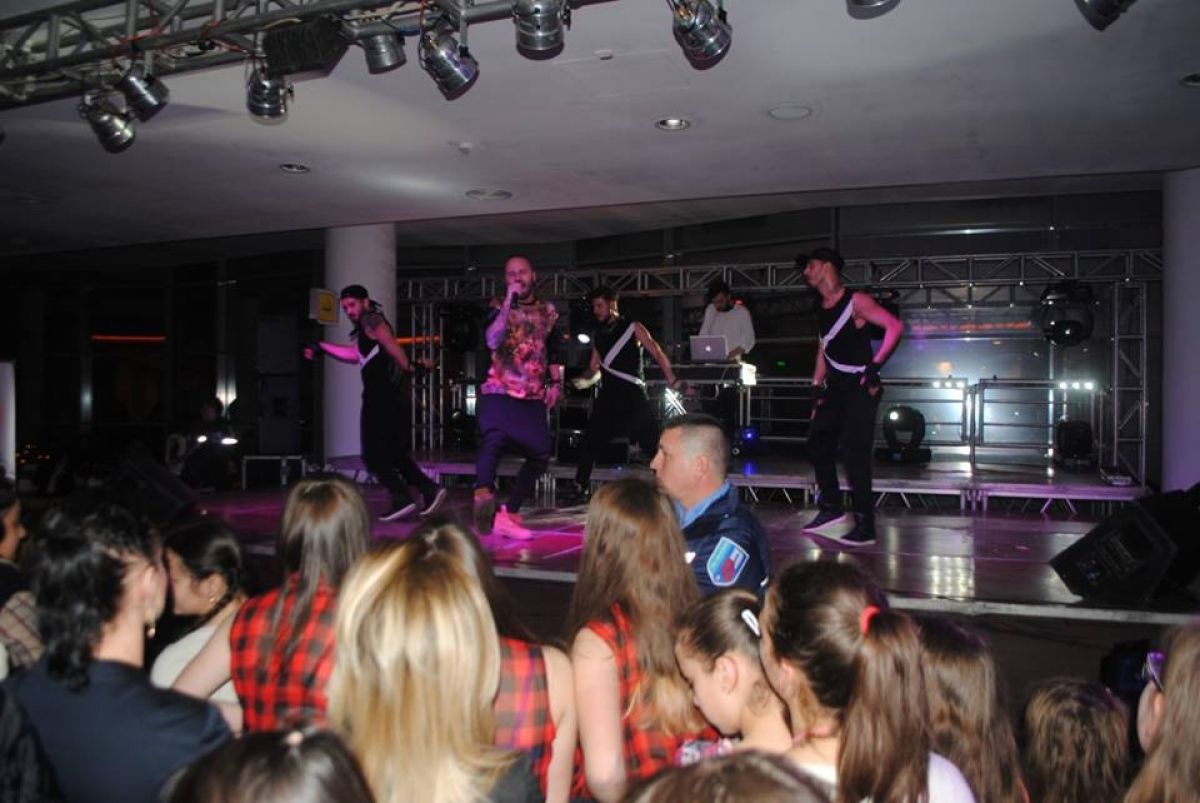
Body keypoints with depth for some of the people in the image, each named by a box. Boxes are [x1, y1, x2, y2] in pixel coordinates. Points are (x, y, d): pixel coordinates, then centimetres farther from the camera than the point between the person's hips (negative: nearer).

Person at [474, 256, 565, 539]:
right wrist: (509, 302, -19)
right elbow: (493, 341, -19)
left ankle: (509, 513, 13)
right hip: (499, 391, -5)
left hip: (533, 395, 5)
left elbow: (553, 351, 21)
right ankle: (483, 497, -47)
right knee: (493, 439, -31)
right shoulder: (499, 308, 1)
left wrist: (555, 382, 10)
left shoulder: (547, 311, 12)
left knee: (540, 455, 1)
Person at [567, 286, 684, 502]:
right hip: (608, 397, 4)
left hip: (633, 396, -4)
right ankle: (580, 489, 12)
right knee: (590, 444, 1)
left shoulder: (633, 328, -2)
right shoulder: (597, 335, 13)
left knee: (653, 444, -5)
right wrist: (583, 380, -5)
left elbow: (658, 354, -6)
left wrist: (672, 380, -18)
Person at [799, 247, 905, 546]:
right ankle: (831, 508, 24)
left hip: (860, 387, -8)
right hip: (837, 388, 8)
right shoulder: (822, 309, 13)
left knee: (854, 452, -12)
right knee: (818, 443, 10)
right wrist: (817, 386, 14)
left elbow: (895, 326, -19)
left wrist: (875, 367, -23)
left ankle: (865, 527, -5)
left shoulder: (856, 301, -11)